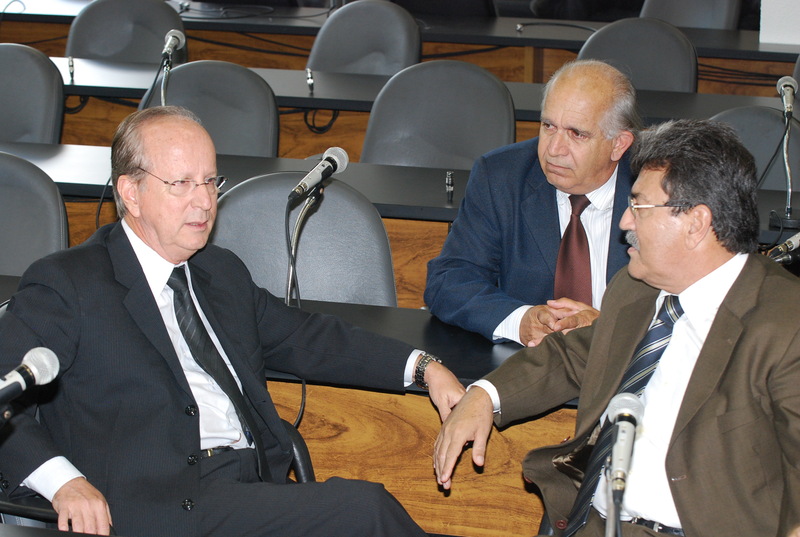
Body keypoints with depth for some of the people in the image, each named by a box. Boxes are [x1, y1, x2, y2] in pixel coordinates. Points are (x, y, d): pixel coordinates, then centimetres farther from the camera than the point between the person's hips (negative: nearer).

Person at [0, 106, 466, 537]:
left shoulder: (224, 273, 25)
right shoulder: (68, 284, 3)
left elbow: (305, 337, 31)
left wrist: (423, 367, 19)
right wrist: (62, 480, -22)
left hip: (258, 488, 7)